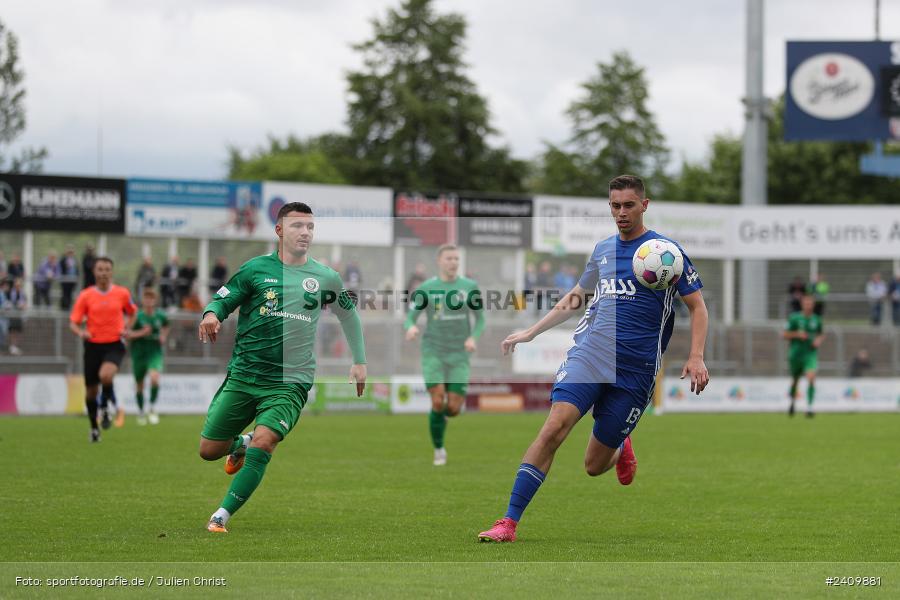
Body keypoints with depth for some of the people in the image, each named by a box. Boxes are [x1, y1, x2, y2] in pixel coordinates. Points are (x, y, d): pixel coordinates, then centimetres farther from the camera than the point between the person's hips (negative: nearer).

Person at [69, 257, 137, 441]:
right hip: (93, 345, 1)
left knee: (105, 375, -30)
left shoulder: (122, 293, 1)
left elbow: (132, 313, 19)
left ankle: (105, 407, 0)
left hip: (114, 345, -1)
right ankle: (94, 428, 30)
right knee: (91, 390, 7)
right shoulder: (85, 296, -2)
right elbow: (73, 322, -1)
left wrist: (126, 328, 0)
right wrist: (81, 332, -22)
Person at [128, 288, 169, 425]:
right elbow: (127, 334, -9)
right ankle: (141, 412, 34)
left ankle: (152, 409, -7)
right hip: (139, 353, 0)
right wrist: (140, 333, -23)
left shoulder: (160, 316, -3)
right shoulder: (137, 316, -10)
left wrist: (163, 337, 3)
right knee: (139, 384, 11)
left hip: (155, 353, 0)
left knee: (154, 378, -25)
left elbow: (165, 326, 20)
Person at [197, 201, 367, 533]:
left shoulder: (326, 278, 6)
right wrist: (211, 315, -19)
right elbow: (221, 300, 4)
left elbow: (349, 314, 22)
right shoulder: (256, 269, 0)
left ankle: (222, 516, -18)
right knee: (209, 450, 4)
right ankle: (241, 444, 39)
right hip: (243, 375, 1)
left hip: (290, 383, -1)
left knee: (263, 443, -24)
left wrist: (359, 361, 21)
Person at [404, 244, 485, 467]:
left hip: (459, 356, 1)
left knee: (454, 408, -5)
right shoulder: (425, 289, -1)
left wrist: (474, 338, -11)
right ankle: (439, 450, 4)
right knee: (438, 401, -15)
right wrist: (411, 328, -24)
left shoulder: (470, 287, 2)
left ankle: (440, 415, 34)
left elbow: (480, 319, 10)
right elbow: (409, 319, 1)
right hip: (433, 353, -1)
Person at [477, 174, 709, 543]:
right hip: (588, 356, 3)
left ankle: (621, 449, 39)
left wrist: (696, 358, -9)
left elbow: (697, 306, 3)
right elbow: (575, 299, 28)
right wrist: (530, 333, 24)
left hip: (635, 371, -3)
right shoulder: (602, 250, 13)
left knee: (594, 466, 0)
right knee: (554, 427, -21)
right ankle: (509, 523, -20)